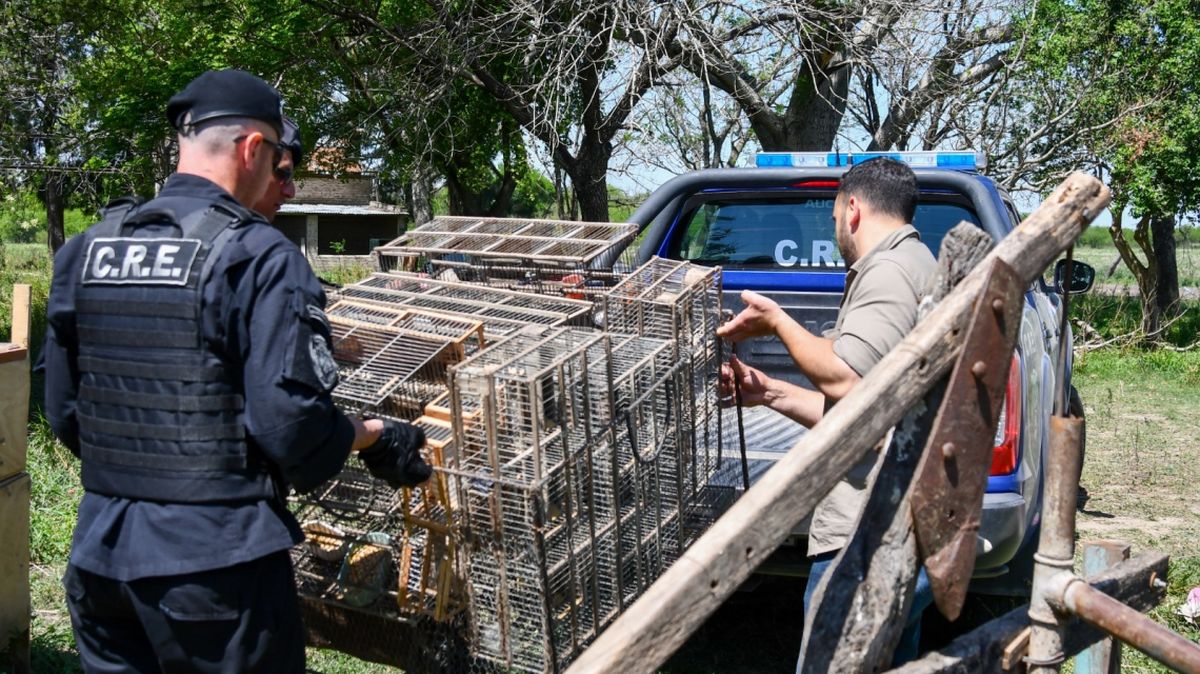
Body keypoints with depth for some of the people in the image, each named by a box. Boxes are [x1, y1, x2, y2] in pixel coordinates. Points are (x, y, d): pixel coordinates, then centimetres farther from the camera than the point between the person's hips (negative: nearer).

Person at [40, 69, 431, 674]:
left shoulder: (85, 249, 4)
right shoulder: (259, 256, -15)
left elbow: (64, 413, 9)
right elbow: (291, 423, -19)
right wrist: (375, 437, -1)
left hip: (98, 550, 6)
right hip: (215, 559, -6)